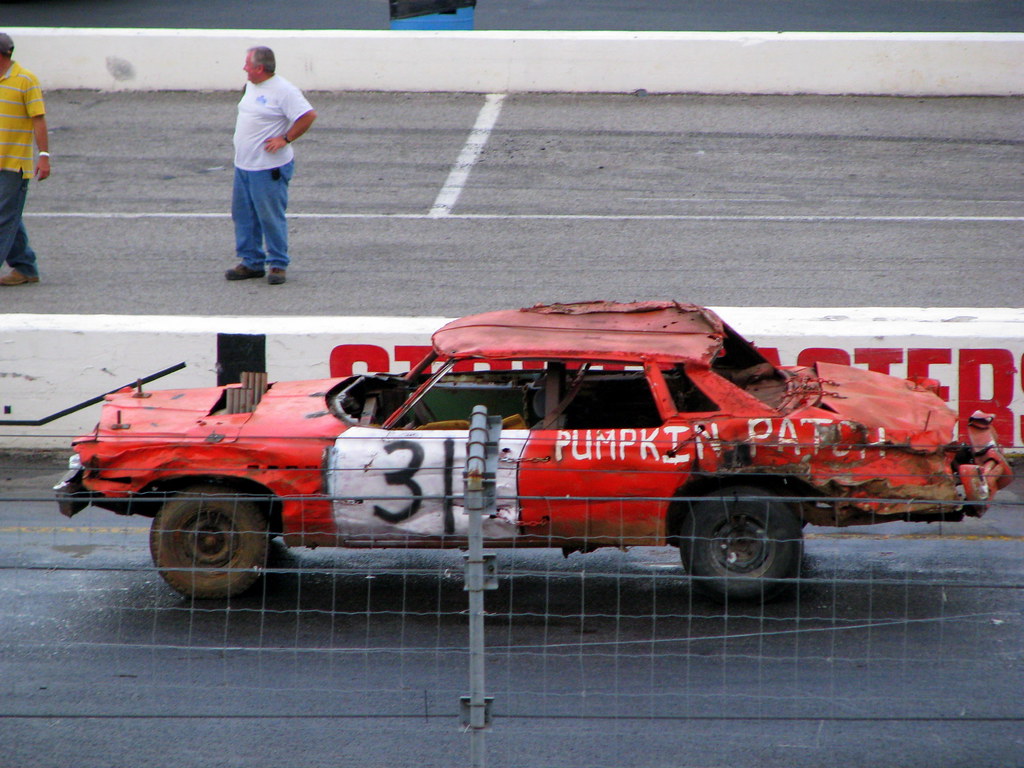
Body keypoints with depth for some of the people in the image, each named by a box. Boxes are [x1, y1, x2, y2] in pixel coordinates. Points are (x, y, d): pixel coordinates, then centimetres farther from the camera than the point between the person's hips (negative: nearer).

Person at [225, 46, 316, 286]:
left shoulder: (283, 91, -16)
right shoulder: (251, 86, 12)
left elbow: (308, 115, -20)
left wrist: (285, 139, -17)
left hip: (269, 168, -9)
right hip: (243, 165, 9)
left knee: (271, 218, -4)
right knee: (243, 216, 12)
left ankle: (278, 264, 6)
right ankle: (251, 262, 21)